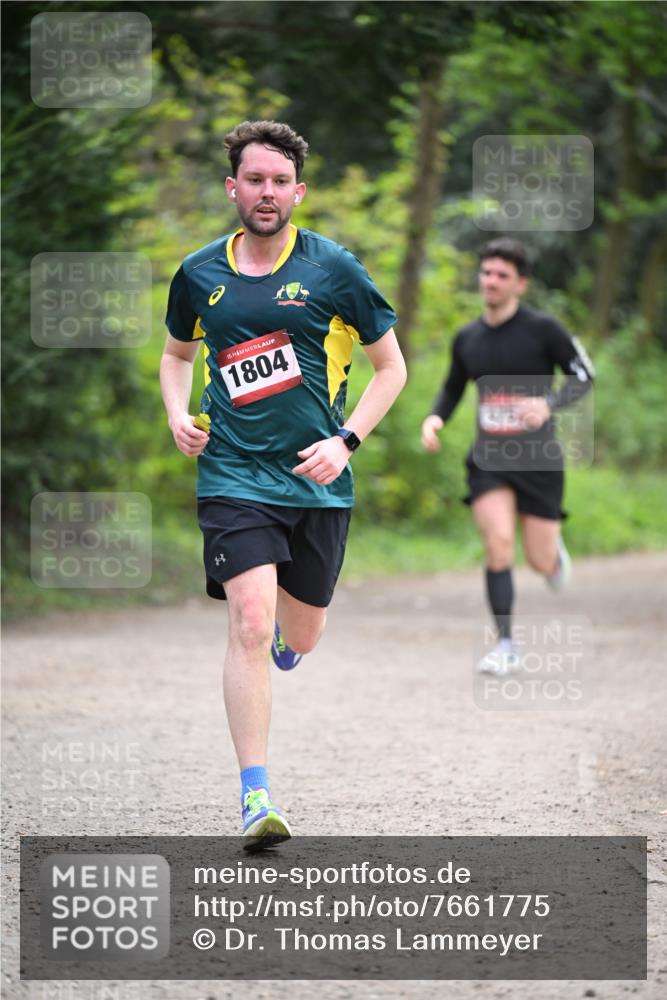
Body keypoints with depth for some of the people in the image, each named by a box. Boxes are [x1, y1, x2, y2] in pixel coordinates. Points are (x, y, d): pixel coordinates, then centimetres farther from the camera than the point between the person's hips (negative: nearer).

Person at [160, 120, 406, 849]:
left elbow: (391, 366, 4)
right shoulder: (199, 274, 3)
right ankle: (256, 796, -14)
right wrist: (178, 416, 3)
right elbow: (177, 353, 23)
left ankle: (280, 638, 51)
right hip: (233, 478, 0)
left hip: (318, 482, 1)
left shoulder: (333, 269, -3)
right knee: (250, 625, -17)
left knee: (298, 638, 11)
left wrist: (345, 441, -8)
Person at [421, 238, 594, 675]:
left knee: (541, 562, 1)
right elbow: (453, 389, 20)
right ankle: (506, 647, -10)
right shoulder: (467, 339, 7)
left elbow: (583, 375, -3)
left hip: (538, 460, -2)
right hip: (488, 460, 2)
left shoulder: (542, 329, -6)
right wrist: (435, 419, -1)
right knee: (498, 544, -18)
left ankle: (555, 550, 42)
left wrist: (548, 403, -22)